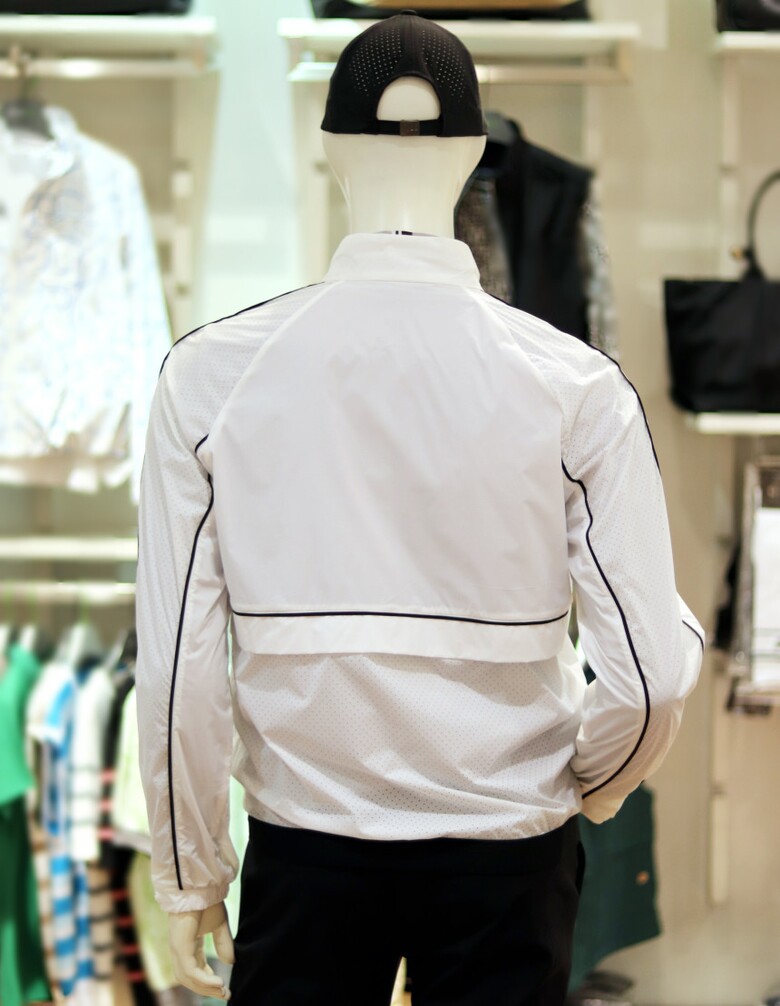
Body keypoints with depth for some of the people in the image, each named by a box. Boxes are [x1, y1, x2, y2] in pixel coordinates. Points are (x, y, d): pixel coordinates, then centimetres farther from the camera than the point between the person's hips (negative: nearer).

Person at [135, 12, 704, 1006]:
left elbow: (178, 671, -7)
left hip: (304, 848, 1)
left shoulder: (209, 374, -7)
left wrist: (190, 872, 6)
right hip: (506, 850, 0)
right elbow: (652, 674, -10)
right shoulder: (576, 384, -9)